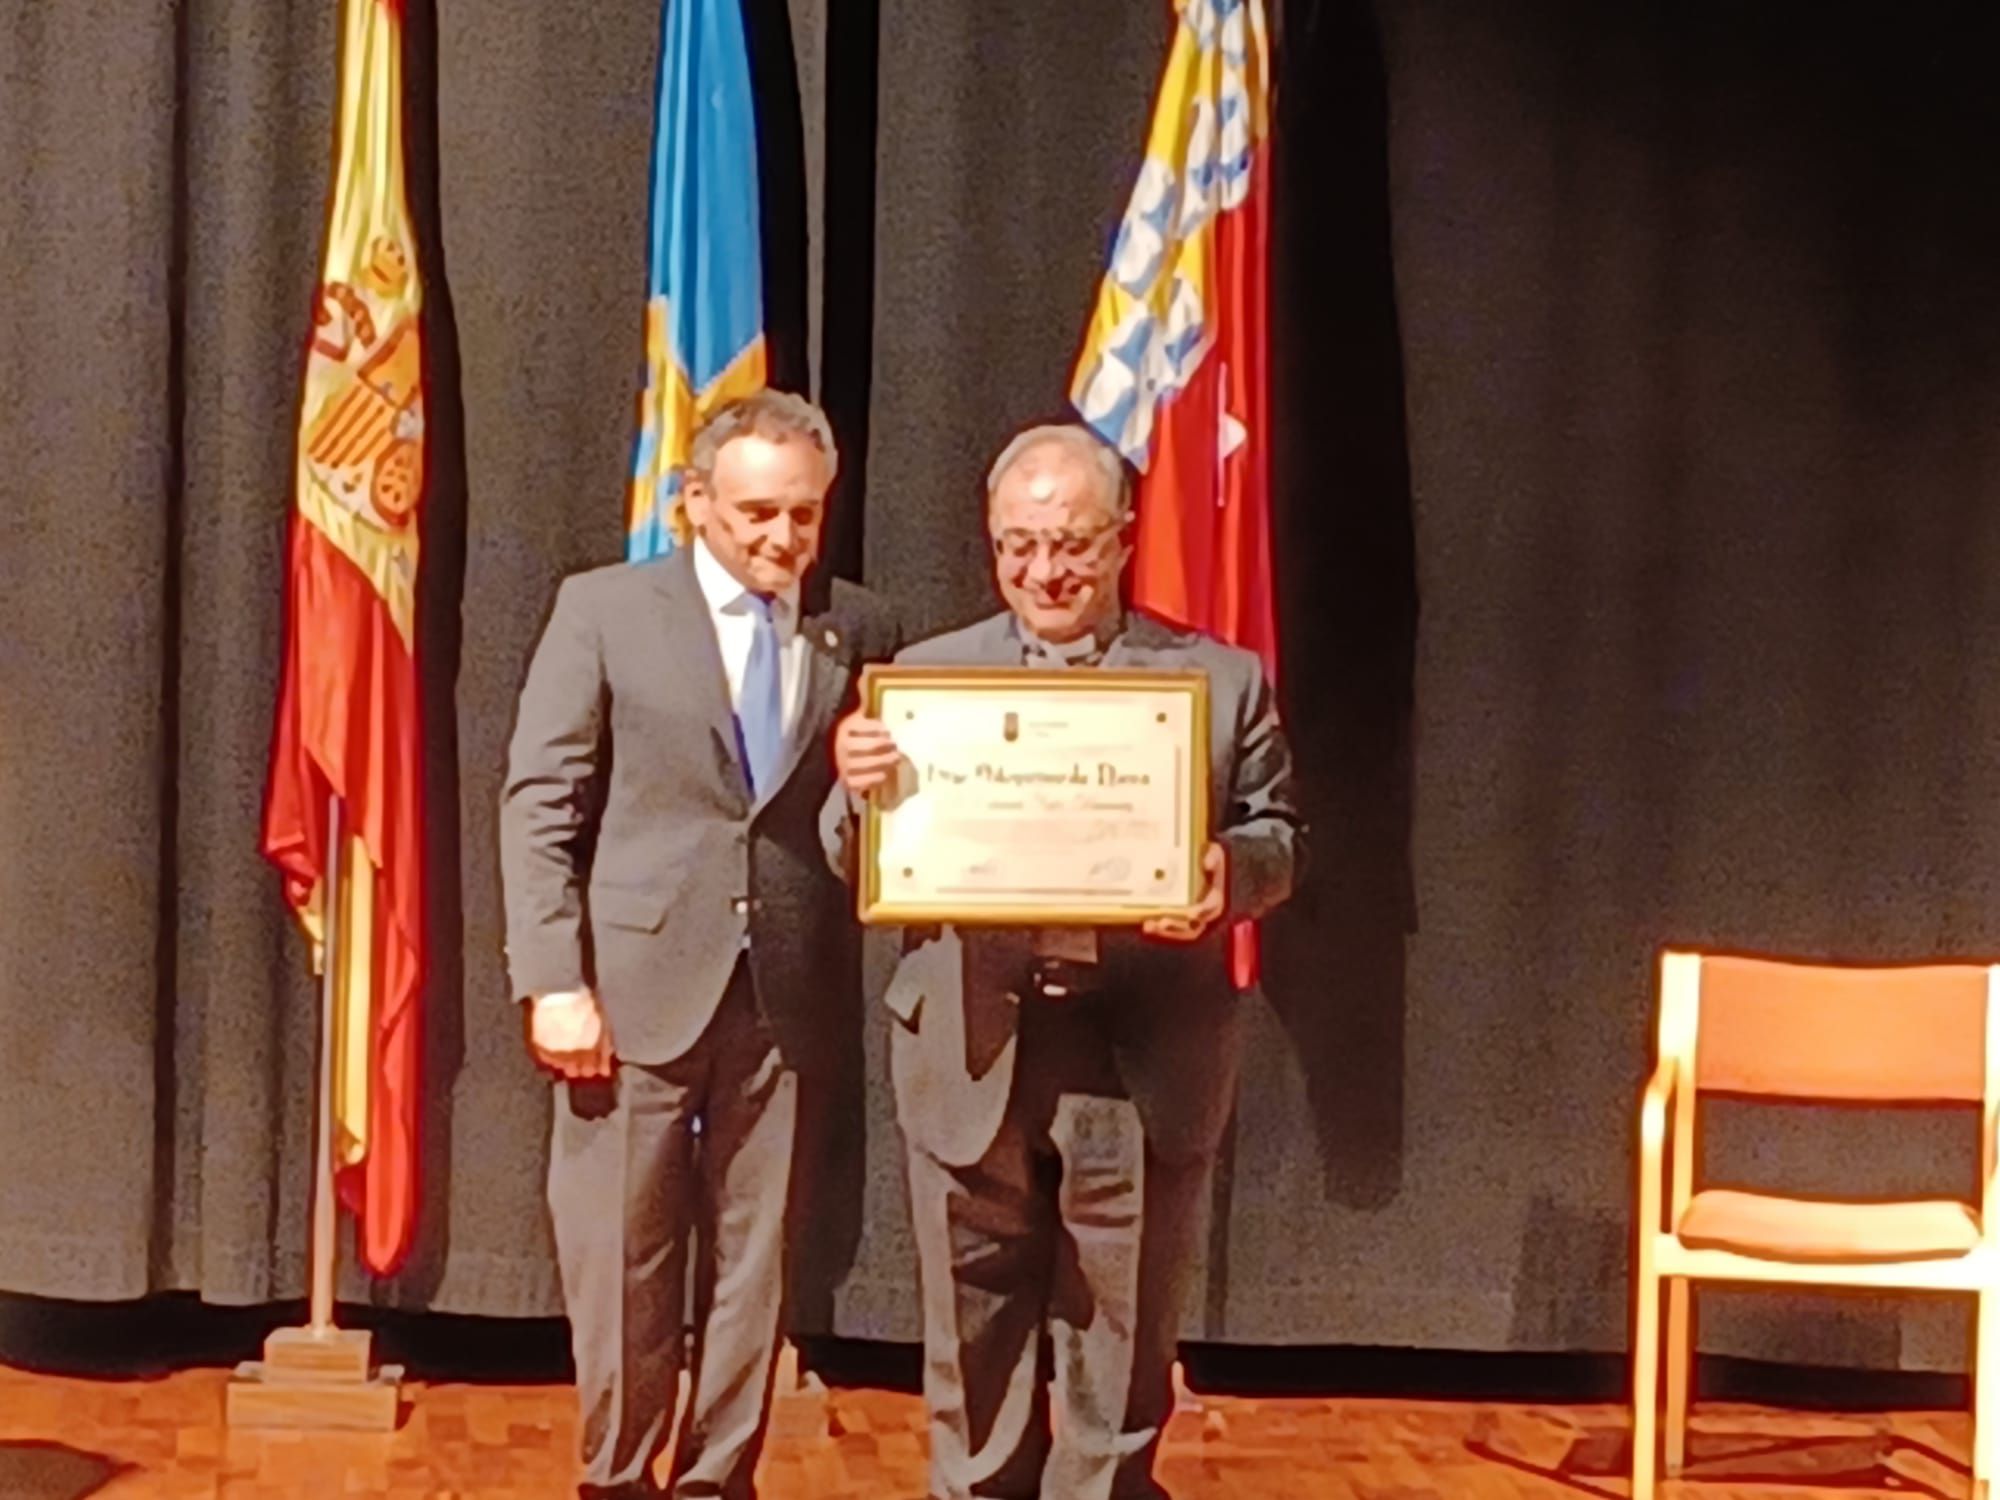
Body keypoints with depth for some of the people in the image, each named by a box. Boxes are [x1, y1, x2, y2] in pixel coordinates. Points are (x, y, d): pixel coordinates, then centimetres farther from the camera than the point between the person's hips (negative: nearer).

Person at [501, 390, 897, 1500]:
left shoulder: (859, 633, 7)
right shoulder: (604, 611, 1)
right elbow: (539, 805, -2)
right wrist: (553, 980, -9)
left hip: (786, 994, 2)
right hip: (639, 984, -2)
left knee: (756, 1262, 8)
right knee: (623, 1262, 5)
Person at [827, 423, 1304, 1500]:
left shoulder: (1220, 680, 4)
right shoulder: (929, 675, 6)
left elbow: (1276, 840, 4)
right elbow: (860, 867, 4)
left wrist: (1229, 873, -20)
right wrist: (856, 790, -19)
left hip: (1143, 1057, -1)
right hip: (975, 1052, 1)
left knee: (1120, 1342, 11)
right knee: (976, 1339, 13)